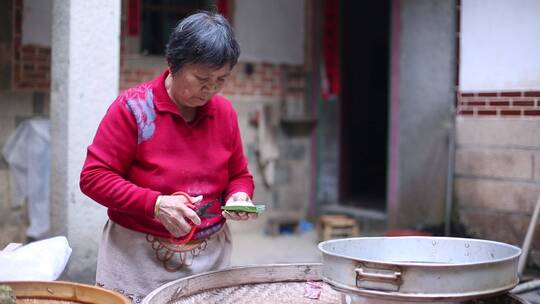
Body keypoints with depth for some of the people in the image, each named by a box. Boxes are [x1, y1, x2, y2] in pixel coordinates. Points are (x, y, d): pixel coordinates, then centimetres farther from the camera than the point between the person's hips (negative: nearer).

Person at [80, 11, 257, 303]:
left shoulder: (224, 112, 3)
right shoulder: (133, 107, -11)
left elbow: (239, 176, 14)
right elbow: (94, 177, -13)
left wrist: (239, 196, -9)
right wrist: (156, 204, -23)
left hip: (211, 255, 4)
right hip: (138, 257, -4)